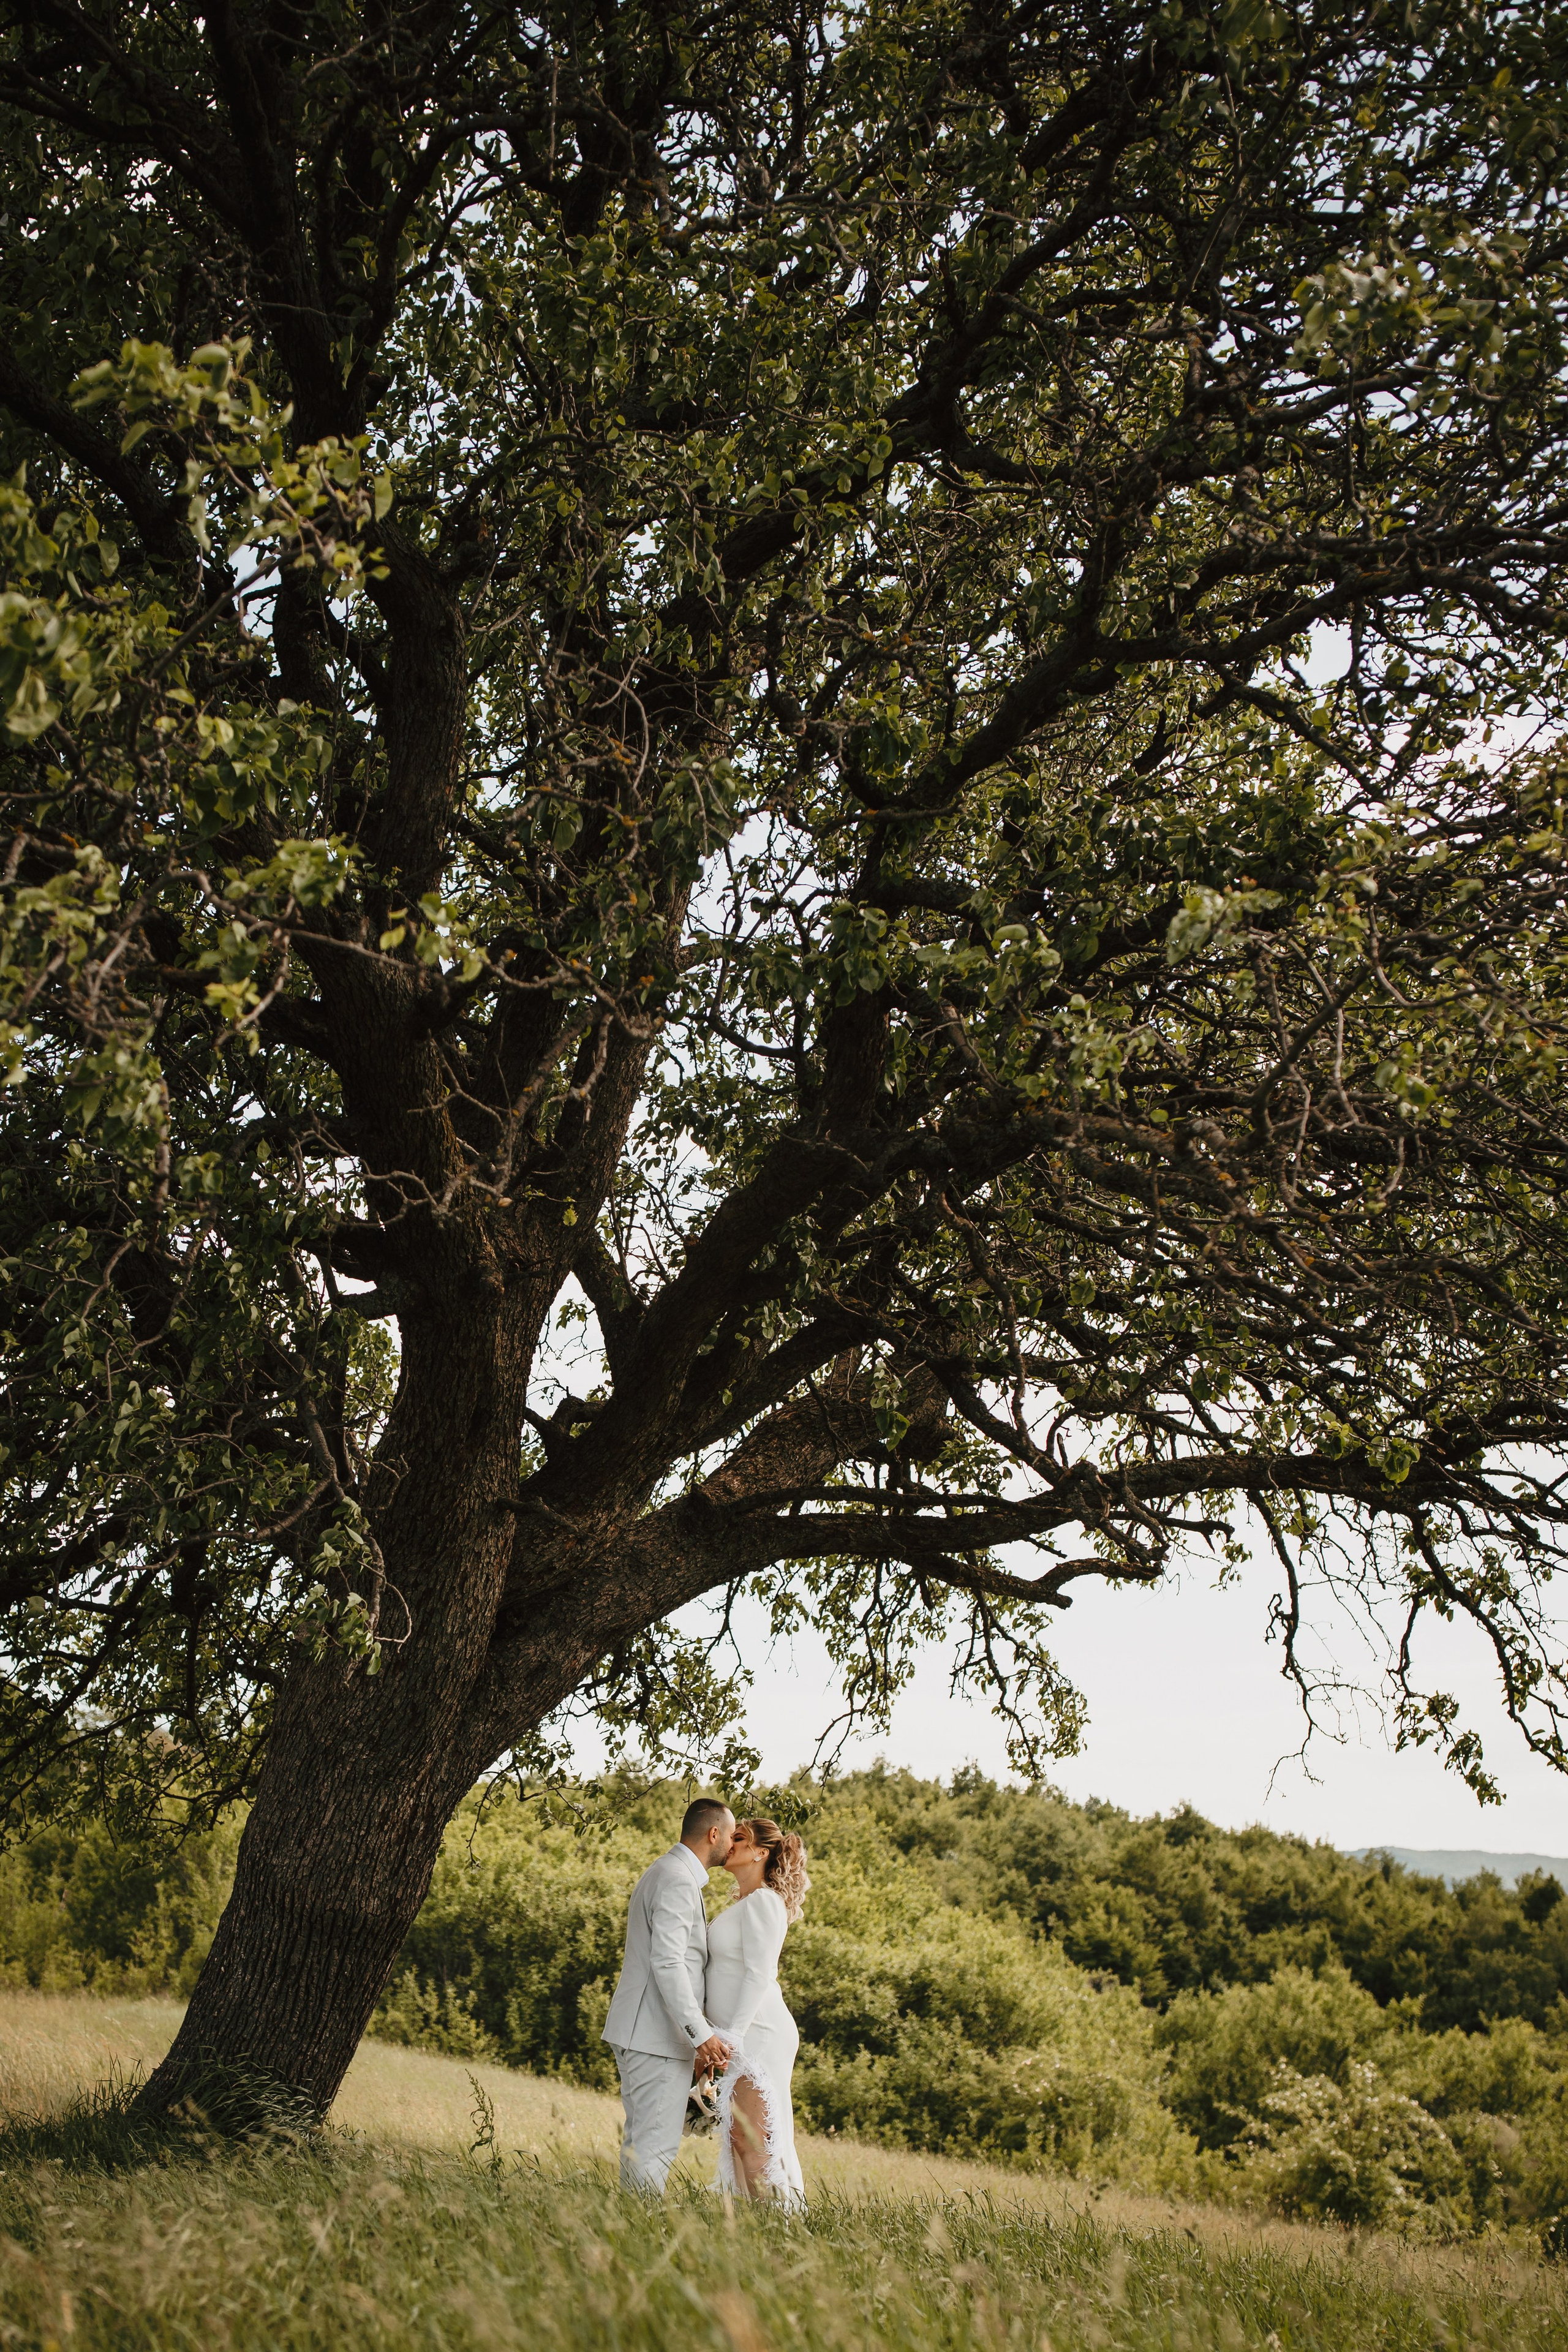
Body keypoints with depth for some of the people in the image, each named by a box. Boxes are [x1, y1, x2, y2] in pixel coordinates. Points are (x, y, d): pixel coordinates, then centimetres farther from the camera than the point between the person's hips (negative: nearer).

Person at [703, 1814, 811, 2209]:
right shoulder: (744, 1903, 17)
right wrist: (723, 2037, 17)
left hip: (758, 2034, -9)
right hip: (743, 2037, 9)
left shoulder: (762, 1902, -12)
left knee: (753, 2137, -8)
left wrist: (733, 2036, -21)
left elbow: (759, 1975, -18)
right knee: (740, 2136, 10)